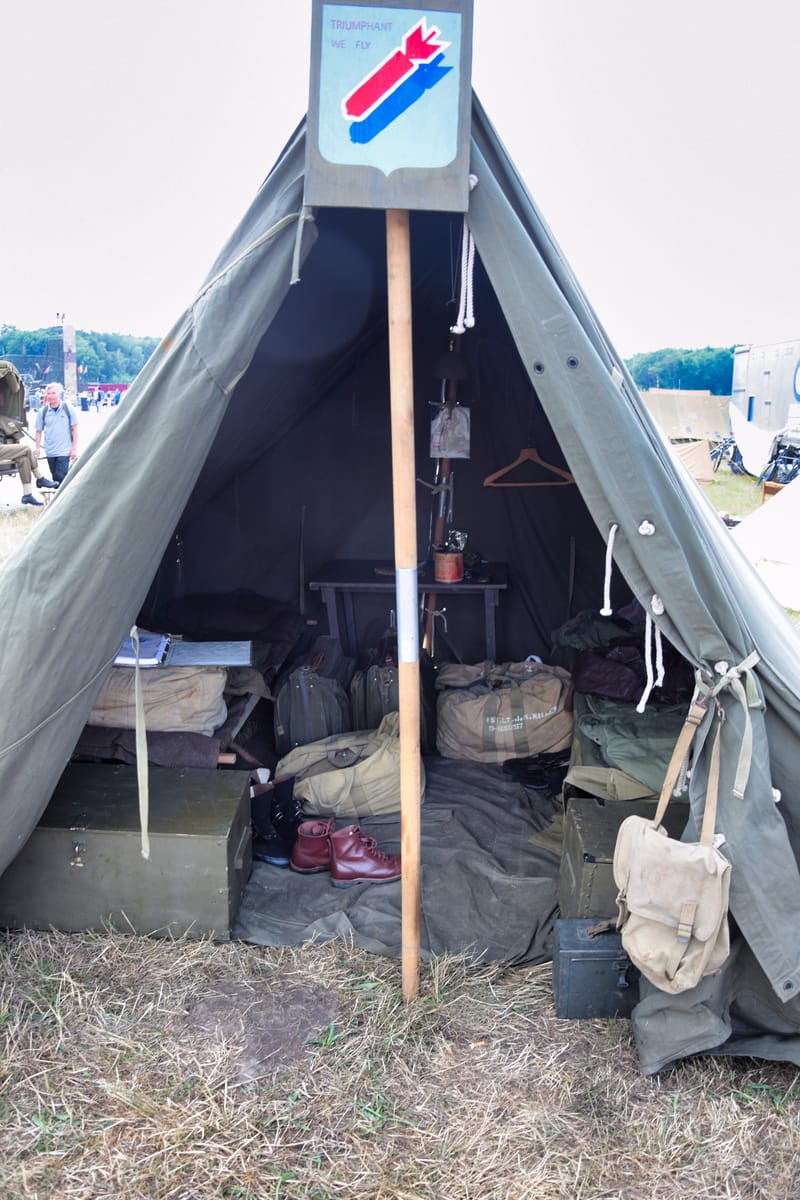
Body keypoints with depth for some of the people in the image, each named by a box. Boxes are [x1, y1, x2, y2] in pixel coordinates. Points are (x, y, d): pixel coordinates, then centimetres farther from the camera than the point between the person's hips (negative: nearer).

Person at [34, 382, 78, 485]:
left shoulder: (67, 408, -3)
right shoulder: (43, 411, 2)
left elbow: (74, 429, -1)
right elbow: (39, 431, 8)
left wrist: (74, 448, -5)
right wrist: (37, 448, 0)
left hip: (64, 450, -3)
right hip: (50, 452, 3)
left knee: (61, 476, -13)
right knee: (55, 477, 13)